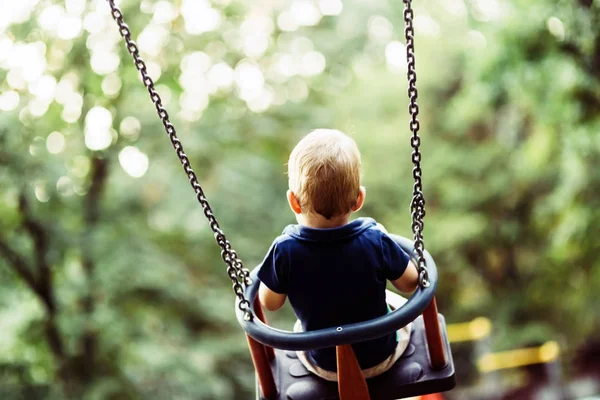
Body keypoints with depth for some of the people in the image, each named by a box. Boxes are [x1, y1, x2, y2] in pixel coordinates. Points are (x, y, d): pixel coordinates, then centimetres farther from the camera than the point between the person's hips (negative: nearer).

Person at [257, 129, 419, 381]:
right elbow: (410, 283, -9)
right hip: (380, 357, 0)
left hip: (324, 367, 1)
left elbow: (269, 303, -10)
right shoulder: (375, 240, -27)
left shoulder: (285, 250, -28)